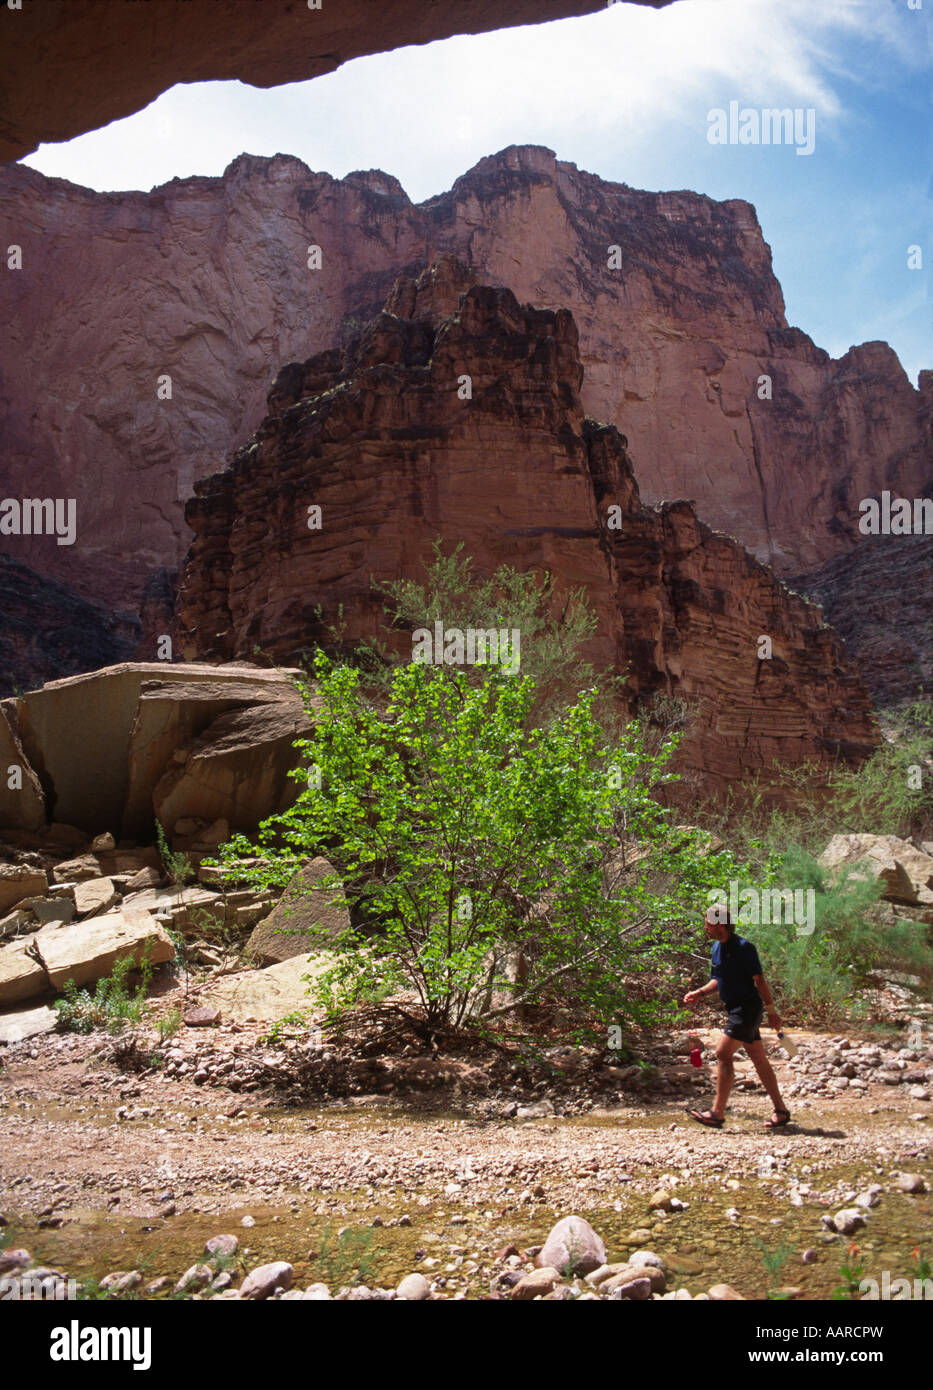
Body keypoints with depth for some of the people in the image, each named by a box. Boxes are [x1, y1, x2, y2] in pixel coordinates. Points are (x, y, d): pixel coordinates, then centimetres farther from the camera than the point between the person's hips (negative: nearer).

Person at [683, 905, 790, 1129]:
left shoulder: (743, 948, -16)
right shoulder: (717, 948, 10)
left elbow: (759, 980, -15)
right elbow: (719, 980, 20)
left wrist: (771, 1010, -14)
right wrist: (699, 993, 4)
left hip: (748, 1008, -9)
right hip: (736, 1009, 9)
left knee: (723, 1054, -13)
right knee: (759, 1059, 12)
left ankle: (717, 1113, -10)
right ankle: (781, 1110, 20)